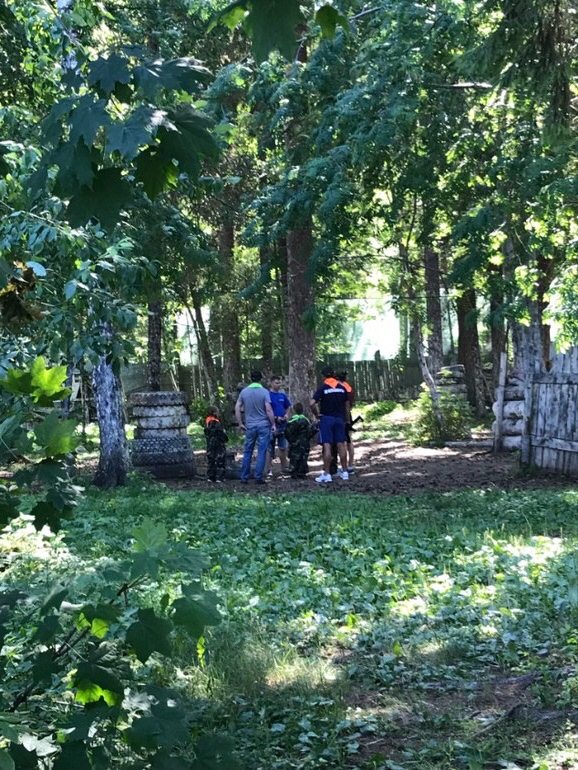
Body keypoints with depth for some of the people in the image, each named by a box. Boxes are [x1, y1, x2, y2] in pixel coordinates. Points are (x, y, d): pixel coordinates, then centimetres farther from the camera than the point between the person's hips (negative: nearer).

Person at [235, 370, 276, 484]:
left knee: (247, 452, 11)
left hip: (250, 426, 3)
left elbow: (237, 408, 1)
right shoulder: (264, 392, -8)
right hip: (264, 425, -3)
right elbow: (268, 410, -13)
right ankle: (258, 477, 0)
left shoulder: (244, 392, 2)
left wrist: (240, 424, 8)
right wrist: (273, 424, -4)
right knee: (261, 452, 2)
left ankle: (244, 477, 13)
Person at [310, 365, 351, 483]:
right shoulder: (341, 388, 6)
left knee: (327, 446, -6)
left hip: (327, 418, -4)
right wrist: (347, 420, 17)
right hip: (340, 418, 4)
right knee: (341, 444, 9)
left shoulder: (322, 388, -7)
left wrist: (316, 414, -4)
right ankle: (344, 472, 14)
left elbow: (312, 403, -18)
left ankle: (326, 474, -7)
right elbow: (347, 405, 9)